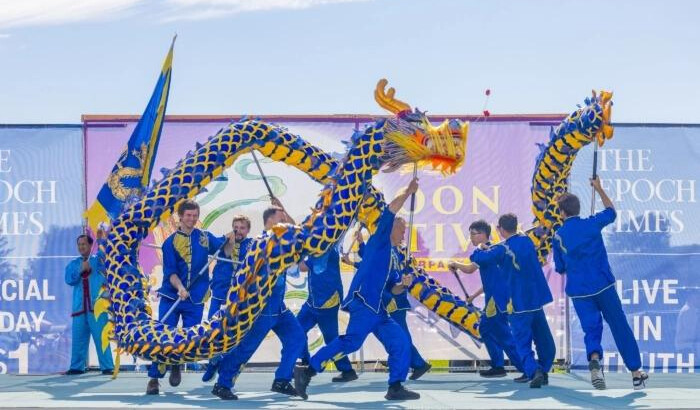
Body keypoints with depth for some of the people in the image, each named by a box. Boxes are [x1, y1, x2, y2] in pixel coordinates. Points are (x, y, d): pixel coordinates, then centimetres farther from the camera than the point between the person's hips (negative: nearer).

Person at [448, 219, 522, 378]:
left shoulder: (482, 251, -9)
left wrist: (455, 264, -2)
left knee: (503, 334, -9)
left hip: (498, 298, -10)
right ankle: (497, 366, 20)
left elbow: (470, 269, -22)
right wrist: (474, 296, 29)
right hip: (495, 297, 10)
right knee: (485, 329, 18)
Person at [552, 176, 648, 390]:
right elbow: (611, 211, 19)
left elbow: (560, 268, 9)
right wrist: (599, 188, 28)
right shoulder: (591, 223, -3)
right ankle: (636, 374, 12)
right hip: (603, 285, -1)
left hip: (578, 291, 1)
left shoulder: (558, 237, 0)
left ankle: (594, 360, -26)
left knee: (591, 329, 6)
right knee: (620, 327, 8)